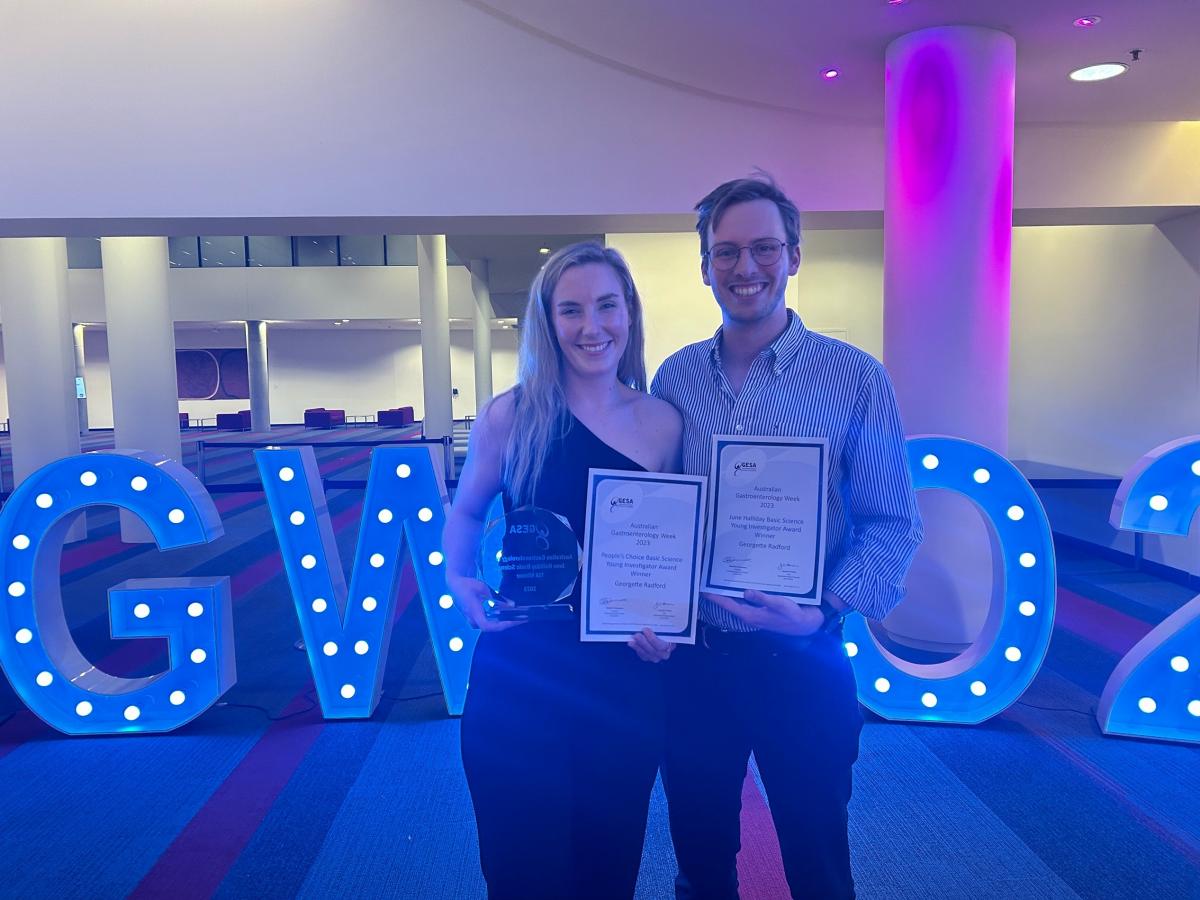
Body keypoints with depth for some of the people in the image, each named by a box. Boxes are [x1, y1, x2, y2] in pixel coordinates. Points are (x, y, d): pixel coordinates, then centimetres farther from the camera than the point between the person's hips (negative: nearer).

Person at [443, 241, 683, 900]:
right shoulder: (510, 415, -5)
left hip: (627, 680, 2)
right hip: (520, 676, -1)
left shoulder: (664, 423, -1)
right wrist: (459, 581, -7)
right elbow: (466, 513, 10)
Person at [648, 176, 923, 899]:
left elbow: (892, 523, -7)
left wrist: (825, 610, -21)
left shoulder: (856, 378, -7)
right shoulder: (675, 379, 2)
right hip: (690, 658, 3)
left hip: (802, 663, -2)